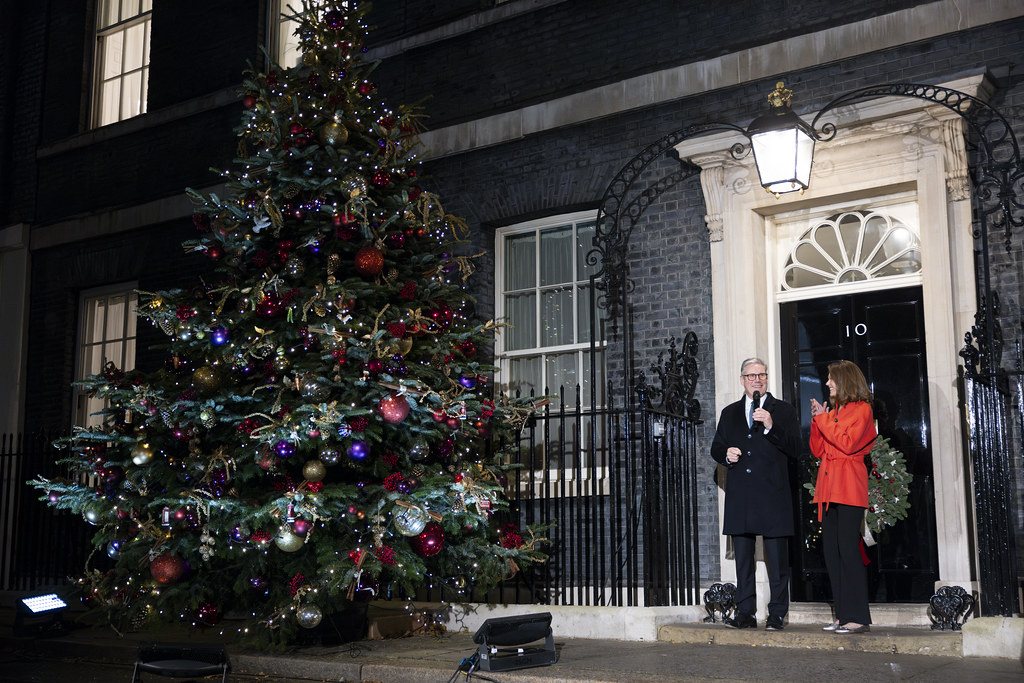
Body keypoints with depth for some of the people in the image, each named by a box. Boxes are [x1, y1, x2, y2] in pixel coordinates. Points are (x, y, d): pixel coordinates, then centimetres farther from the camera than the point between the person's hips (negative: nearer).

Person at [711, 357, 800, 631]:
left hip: (773, 495, -3)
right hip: (739, 495, 4)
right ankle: (745, 613, 11)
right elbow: (716, 448, 19)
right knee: (742, 558, 6)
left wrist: (771, 426, -15)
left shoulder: (784, 411, 7)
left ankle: (777, 614, 3)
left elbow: (795, 449, -3)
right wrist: (726, 454, -3)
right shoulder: (730, 413, 18)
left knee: (777, 559, -2)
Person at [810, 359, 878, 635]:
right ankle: (843, 614, 8)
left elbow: (848, 443, -14)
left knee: (848, 550, -11)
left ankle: (858, 617, -9)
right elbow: (817, 450, 16)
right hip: (828, 488, 8)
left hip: (849, 487, -8)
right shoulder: (831, 411, 20)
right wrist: (817, 420, 6)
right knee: (831, 551, 4)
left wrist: (824, 419, -7)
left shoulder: (861, 409, -1)